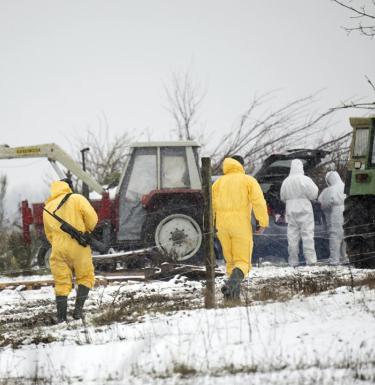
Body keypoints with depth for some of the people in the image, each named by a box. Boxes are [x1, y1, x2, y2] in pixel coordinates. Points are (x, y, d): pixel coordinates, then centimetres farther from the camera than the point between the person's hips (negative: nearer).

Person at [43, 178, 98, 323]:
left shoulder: (48, 208, 16)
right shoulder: (76, 199, 1)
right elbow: (92, 218, -8)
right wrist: (87, 231, 10)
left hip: (58, 249, 3)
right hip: (78, 247, -3)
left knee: (61, 283, 9)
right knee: (85, 278, 12)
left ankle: (61, 316, 3)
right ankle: (78, 309, -1)